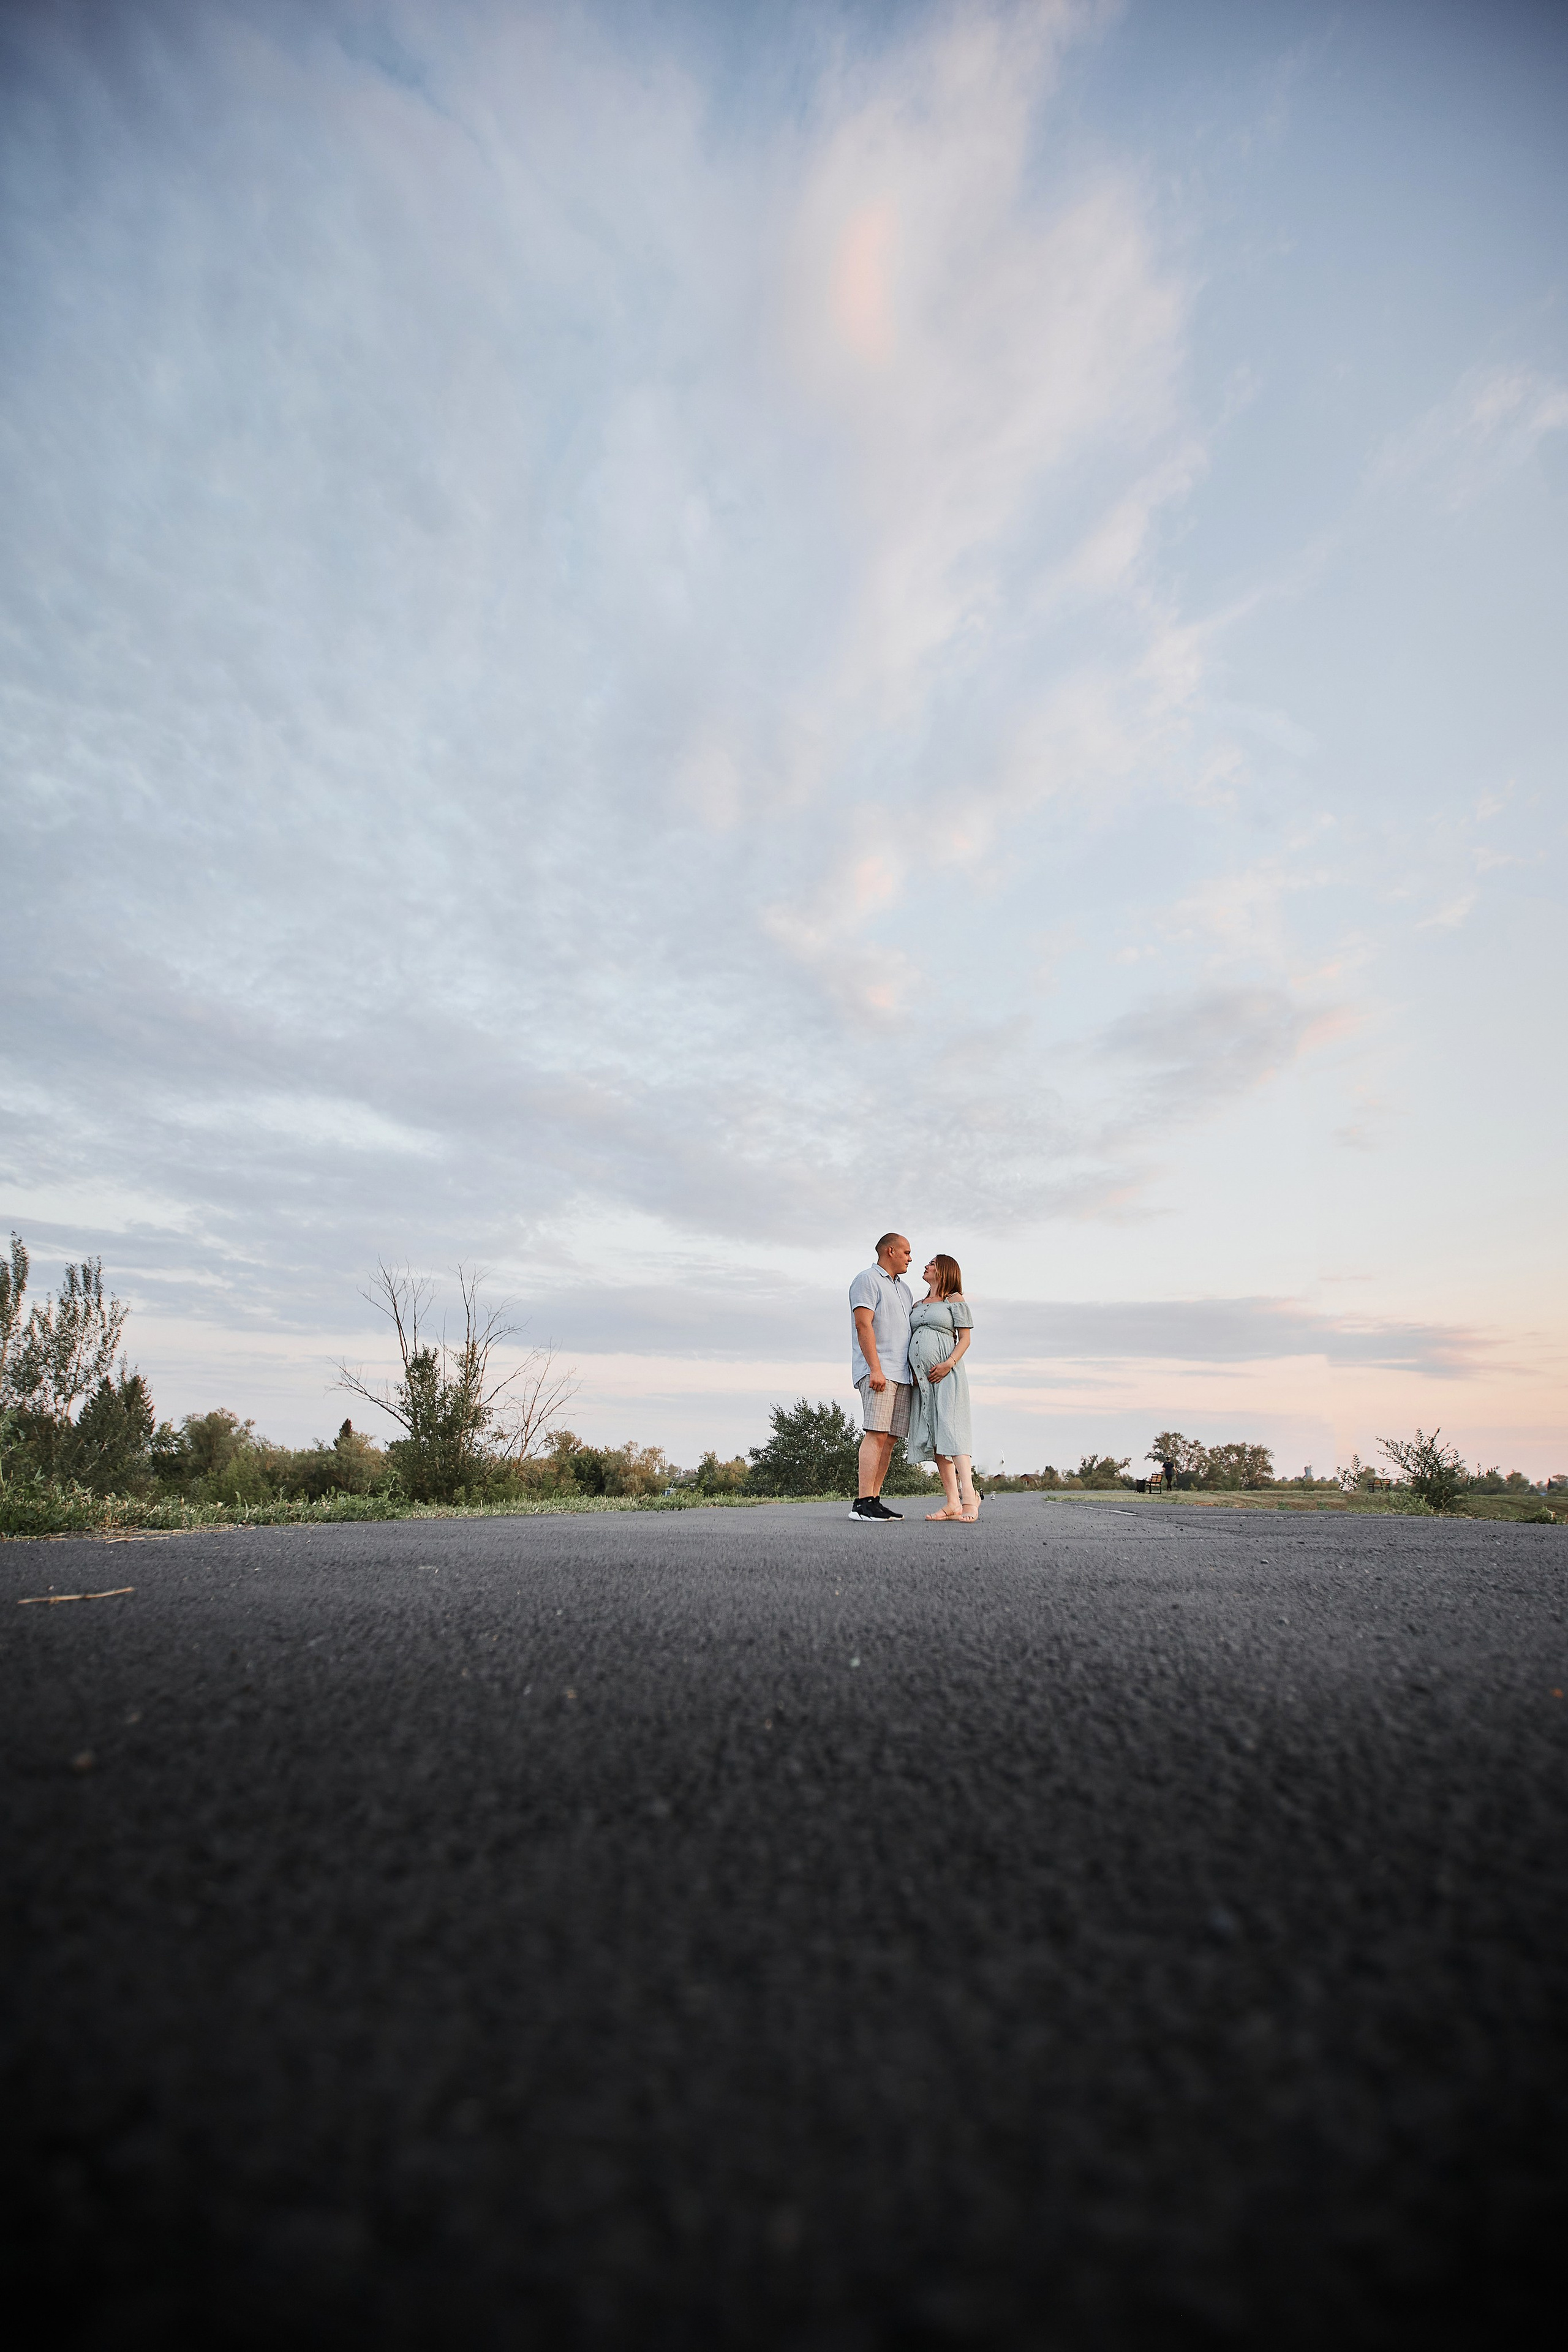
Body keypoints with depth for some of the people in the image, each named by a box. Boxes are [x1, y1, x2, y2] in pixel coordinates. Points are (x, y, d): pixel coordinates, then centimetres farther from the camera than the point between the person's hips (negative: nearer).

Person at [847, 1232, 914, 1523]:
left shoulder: (903, 1288, 25)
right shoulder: (867, 1280, -2)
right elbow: (863, 1326, -13)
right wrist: (875, 1369, -20)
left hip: (901, 1373, 8)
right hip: (877, 1371, -8)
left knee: (890, 1437, 4)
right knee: (876, 1434, -14)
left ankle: (875, 1500, 6)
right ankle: (863, 1504, -15)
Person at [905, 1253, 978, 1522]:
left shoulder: (955, 1299, 5)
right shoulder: (919, 1305, 24)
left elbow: (965, 1338, -1)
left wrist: (949, 1363, -17)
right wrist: (910, 1372, 9)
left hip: (946, 1374, -6)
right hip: (921, 1377, 6)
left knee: (951, 1429, -17)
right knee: (934, 1438, 0)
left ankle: (969, 1499, -20)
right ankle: (952, 1503, -1)